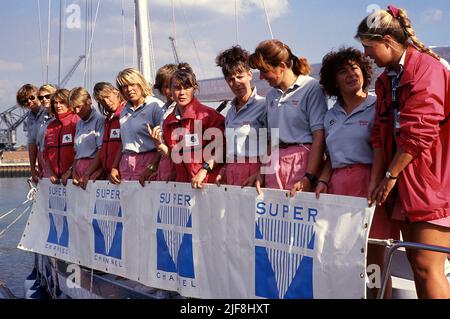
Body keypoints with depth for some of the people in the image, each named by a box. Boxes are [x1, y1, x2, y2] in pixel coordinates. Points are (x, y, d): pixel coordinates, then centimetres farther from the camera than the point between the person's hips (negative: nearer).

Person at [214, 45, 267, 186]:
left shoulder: (263, 106, -7)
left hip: (253, 171, -6)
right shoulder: (231, 111, 17)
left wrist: (261, 174, -16)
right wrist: (224, 171, 13)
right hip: (231, 174, 6)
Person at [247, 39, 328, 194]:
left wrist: (309, 178, -17)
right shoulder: (271, 95, 18)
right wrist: (261, 173, 10)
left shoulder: (311, 87, -4)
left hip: (303, 162, -5)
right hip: (274, 164, 6)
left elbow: (319, 137, -10)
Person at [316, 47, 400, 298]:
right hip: (338, 186, 5)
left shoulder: (376, 107, 1)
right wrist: (323, 181, 5)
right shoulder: (331, 116, 19)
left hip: (369, 183, -5)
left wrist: (376, 186, -18)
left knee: (373, 261, -5)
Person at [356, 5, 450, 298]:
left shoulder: (426, 68, -12)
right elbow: (381, 133, 9)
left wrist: (391, 175, -10)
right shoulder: (386, 79, 14)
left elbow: (418, 132, -18)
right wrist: (375, 181, 1)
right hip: (404, 182, 8)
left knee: (426, 265, -11)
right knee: (415, 260, 9)